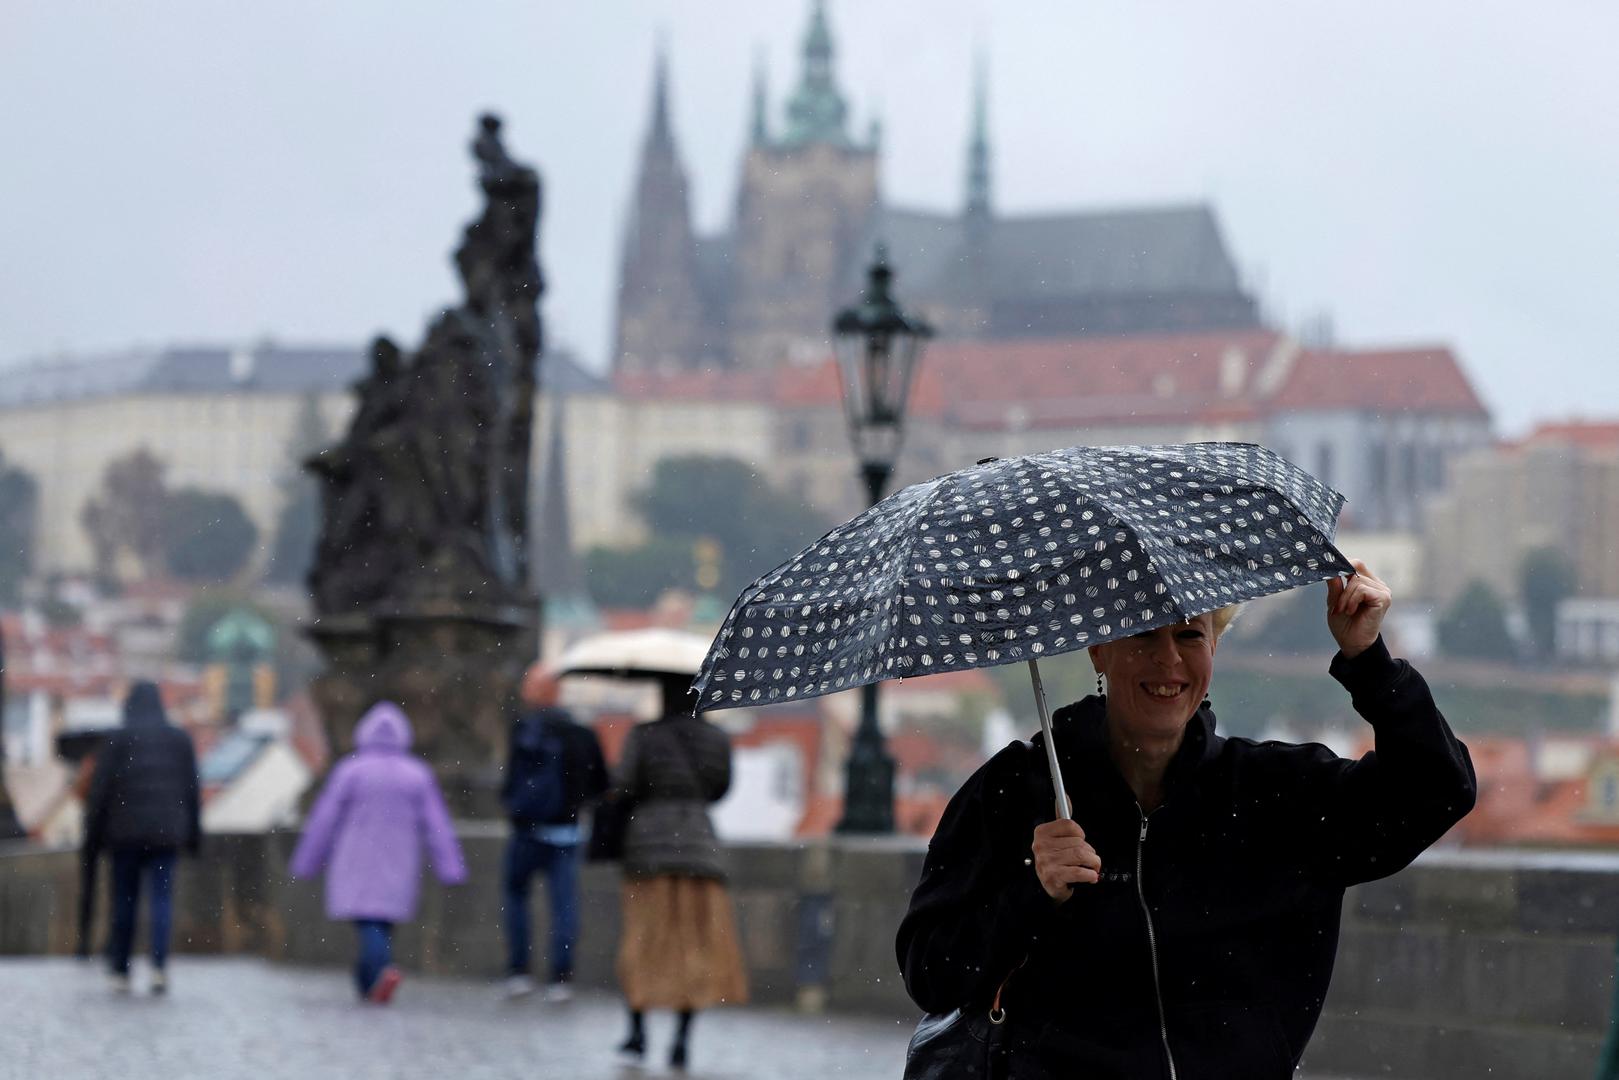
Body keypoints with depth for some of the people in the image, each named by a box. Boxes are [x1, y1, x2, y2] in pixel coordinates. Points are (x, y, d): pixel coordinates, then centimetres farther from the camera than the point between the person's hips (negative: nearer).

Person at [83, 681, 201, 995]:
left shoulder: (117, 740, 0)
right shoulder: (180, 739, 8)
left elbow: (100, 790, -3)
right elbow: (192, 791, 8)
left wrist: (93, 834, 2)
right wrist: (193, 835, 13)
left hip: (125, 830, -1)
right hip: (167, 832, 1)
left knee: (124, 901, 7)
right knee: (162, 898, -2)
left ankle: (120, 972, 11)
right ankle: (159, 965, -21)